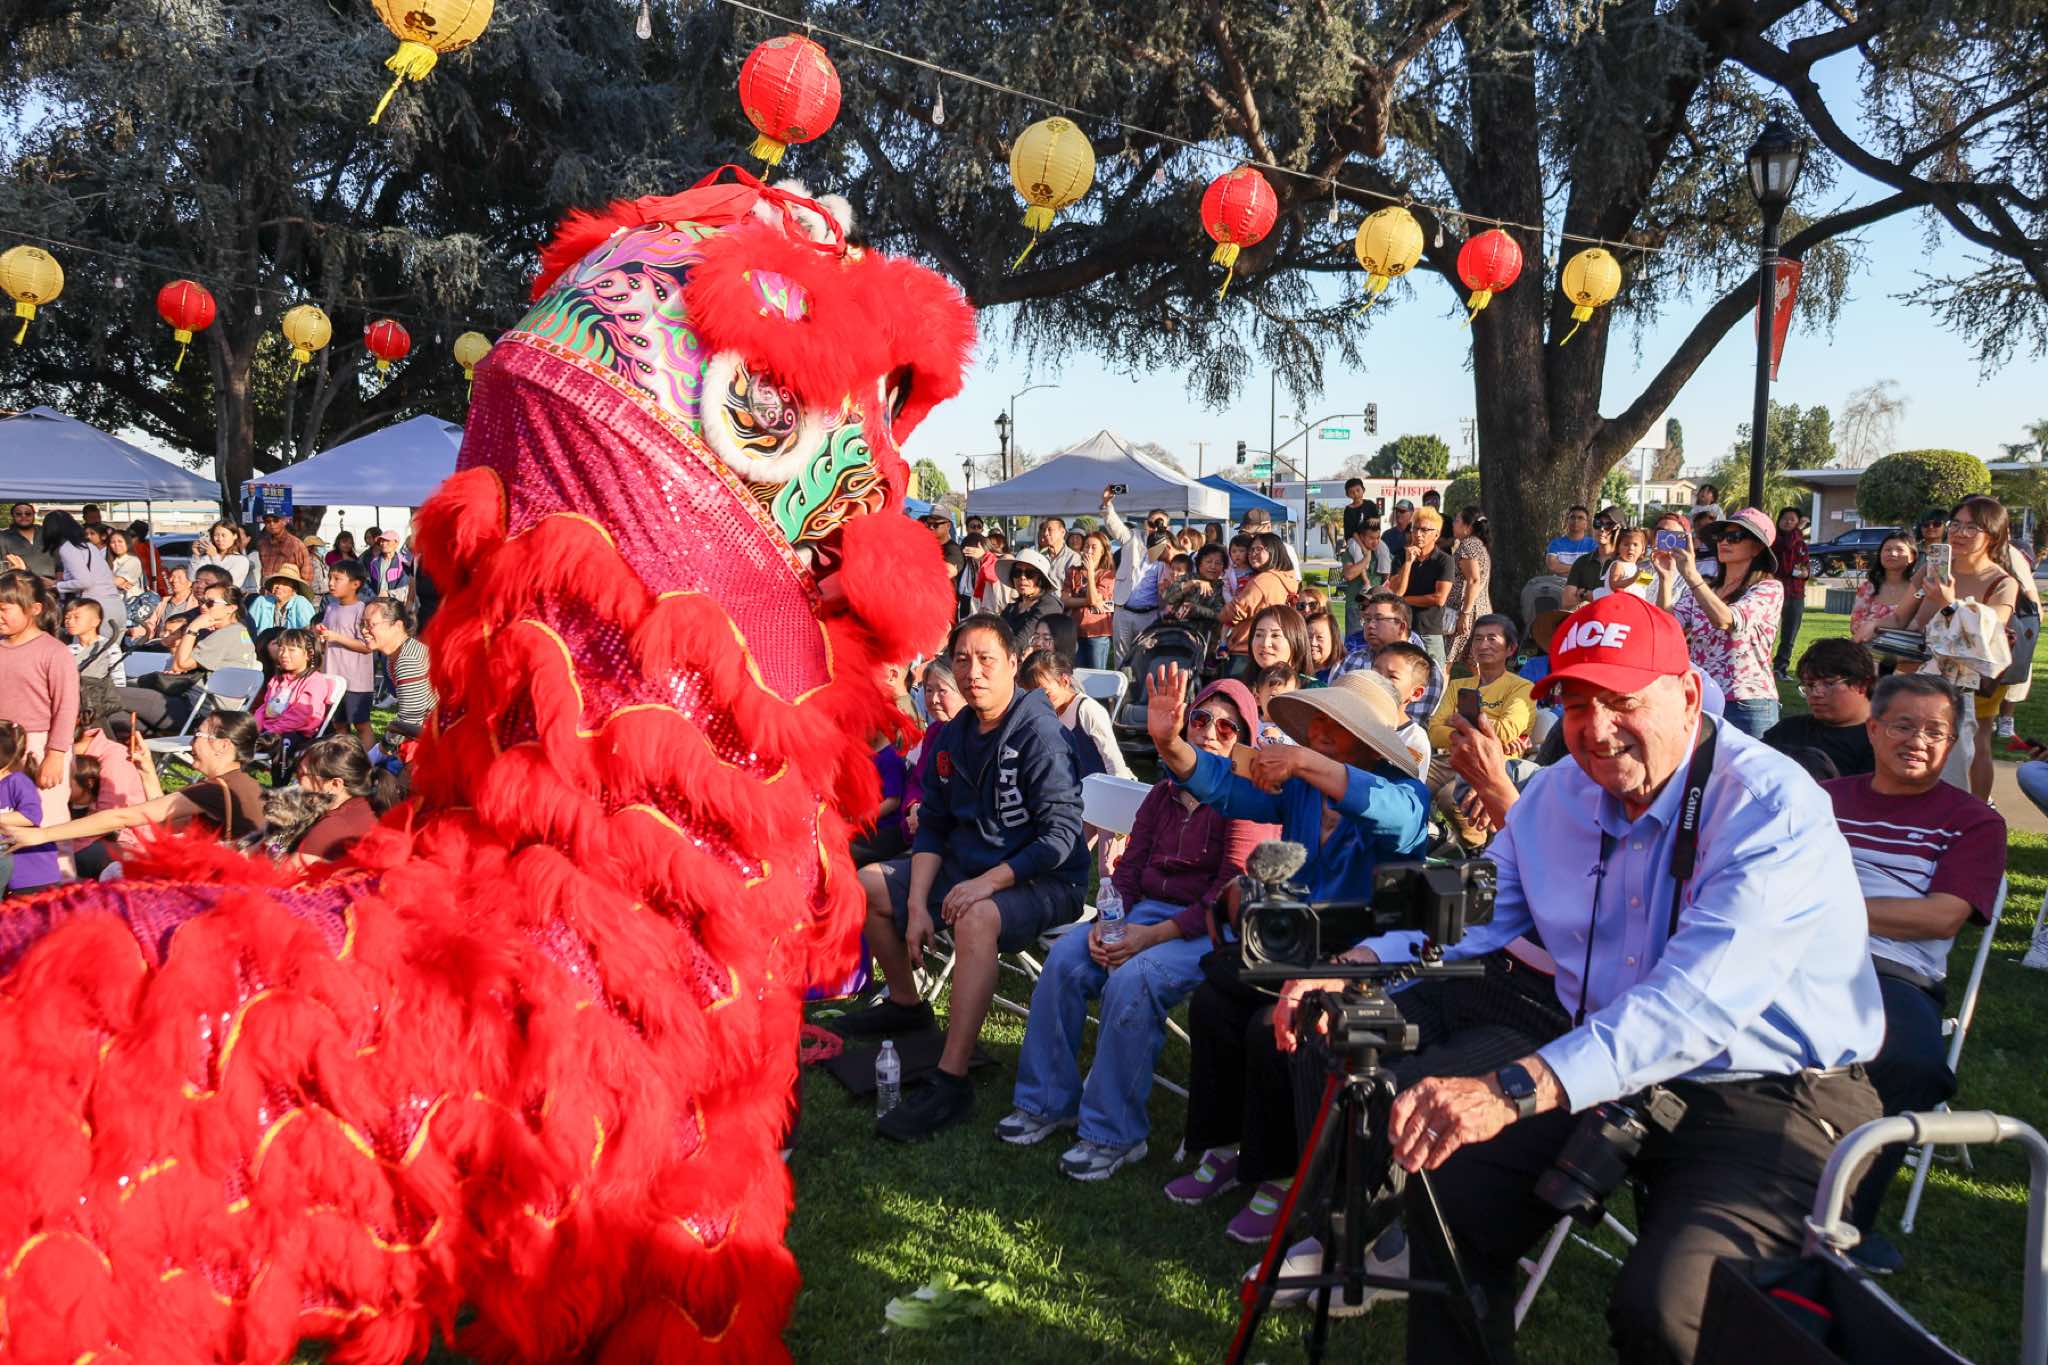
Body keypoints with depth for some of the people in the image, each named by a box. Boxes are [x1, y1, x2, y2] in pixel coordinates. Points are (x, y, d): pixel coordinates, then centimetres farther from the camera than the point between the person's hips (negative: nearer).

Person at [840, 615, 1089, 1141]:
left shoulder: (1039, 732, -19)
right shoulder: (953, 737, 4)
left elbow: (1062, 834, -24)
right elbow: (932, 827, 8)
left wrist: (987, 882, -30)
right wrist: (916, 905, -5)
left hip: (1043, 880, -9)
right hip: (967, 863, 9)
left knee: (976, 918, -39)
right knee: (867, 885, 9)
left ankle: (951, 1083, -36)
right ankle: (905, 1004, 28)